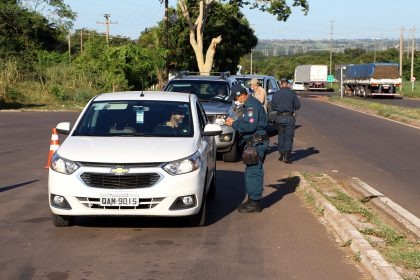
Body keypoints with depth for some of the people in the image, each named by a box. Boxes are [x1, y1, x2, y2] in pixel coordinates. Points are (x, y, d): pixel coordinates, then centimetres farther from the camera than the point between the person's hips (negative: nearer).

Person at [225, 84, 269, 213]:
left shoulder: (252, 105, -16)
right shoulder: (249, 104, 17)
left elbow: (250, 126, -24)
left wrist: (234, 124, -15)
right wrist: (235, 121, 10)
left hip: (257, 143, -11)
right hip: (253, 143, 11)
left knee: (253, 172, -7)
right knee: (251, 171, 15)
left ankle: (255, 202, -3)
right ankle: (252, 199, 23)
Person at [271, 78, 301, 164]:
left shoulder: (276, 94, 0)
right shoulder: (292, 93, -4)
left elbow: (273, 107, 3)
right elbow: (297, 106, -2)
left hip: (279, 117, 2)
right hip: (289, 117, -2)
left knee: (281, 136, 15)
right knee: (289, 136, 1)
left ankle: (282, 154, 18)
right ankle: (287, 155, -8)